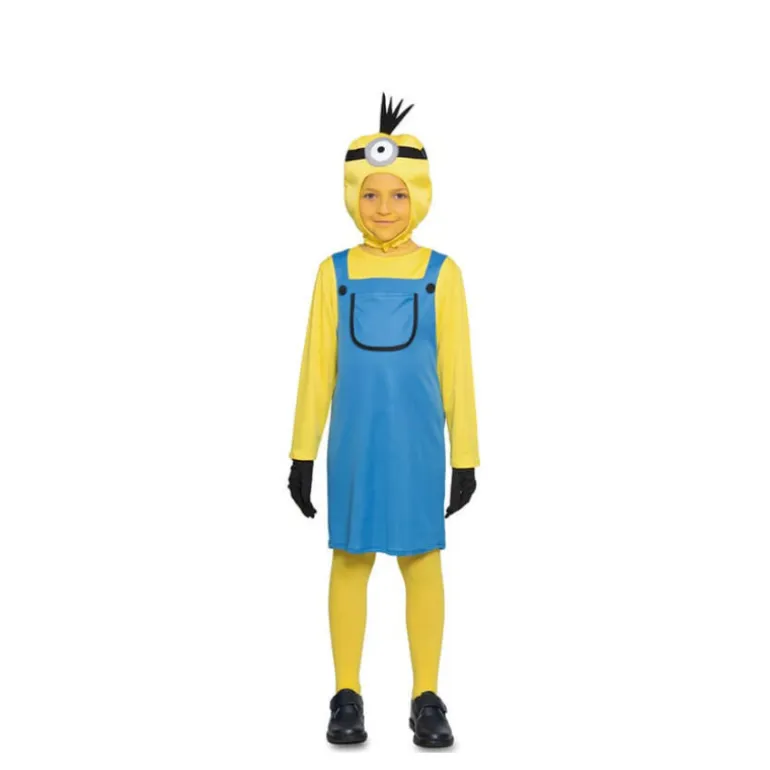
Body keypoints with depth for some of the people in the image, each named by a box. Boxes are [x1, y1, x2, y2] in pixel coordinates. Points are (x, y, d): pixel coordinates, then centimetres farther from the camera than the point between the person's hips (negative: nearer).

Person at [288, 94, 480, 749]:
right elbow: (317, 368, 5)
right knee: (351, 559, 7)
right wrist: (303, 453, 4)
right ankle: (347, 696, 19)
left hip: (416, 441, -1)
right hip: (354, 441, 1)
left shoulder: (441, 274, -1)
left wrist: (466, 458, 1)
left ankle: (427, 699, 17)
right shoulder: (336, 272, 2)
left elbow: (457, 372, 1)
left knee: (421, 559, 5)